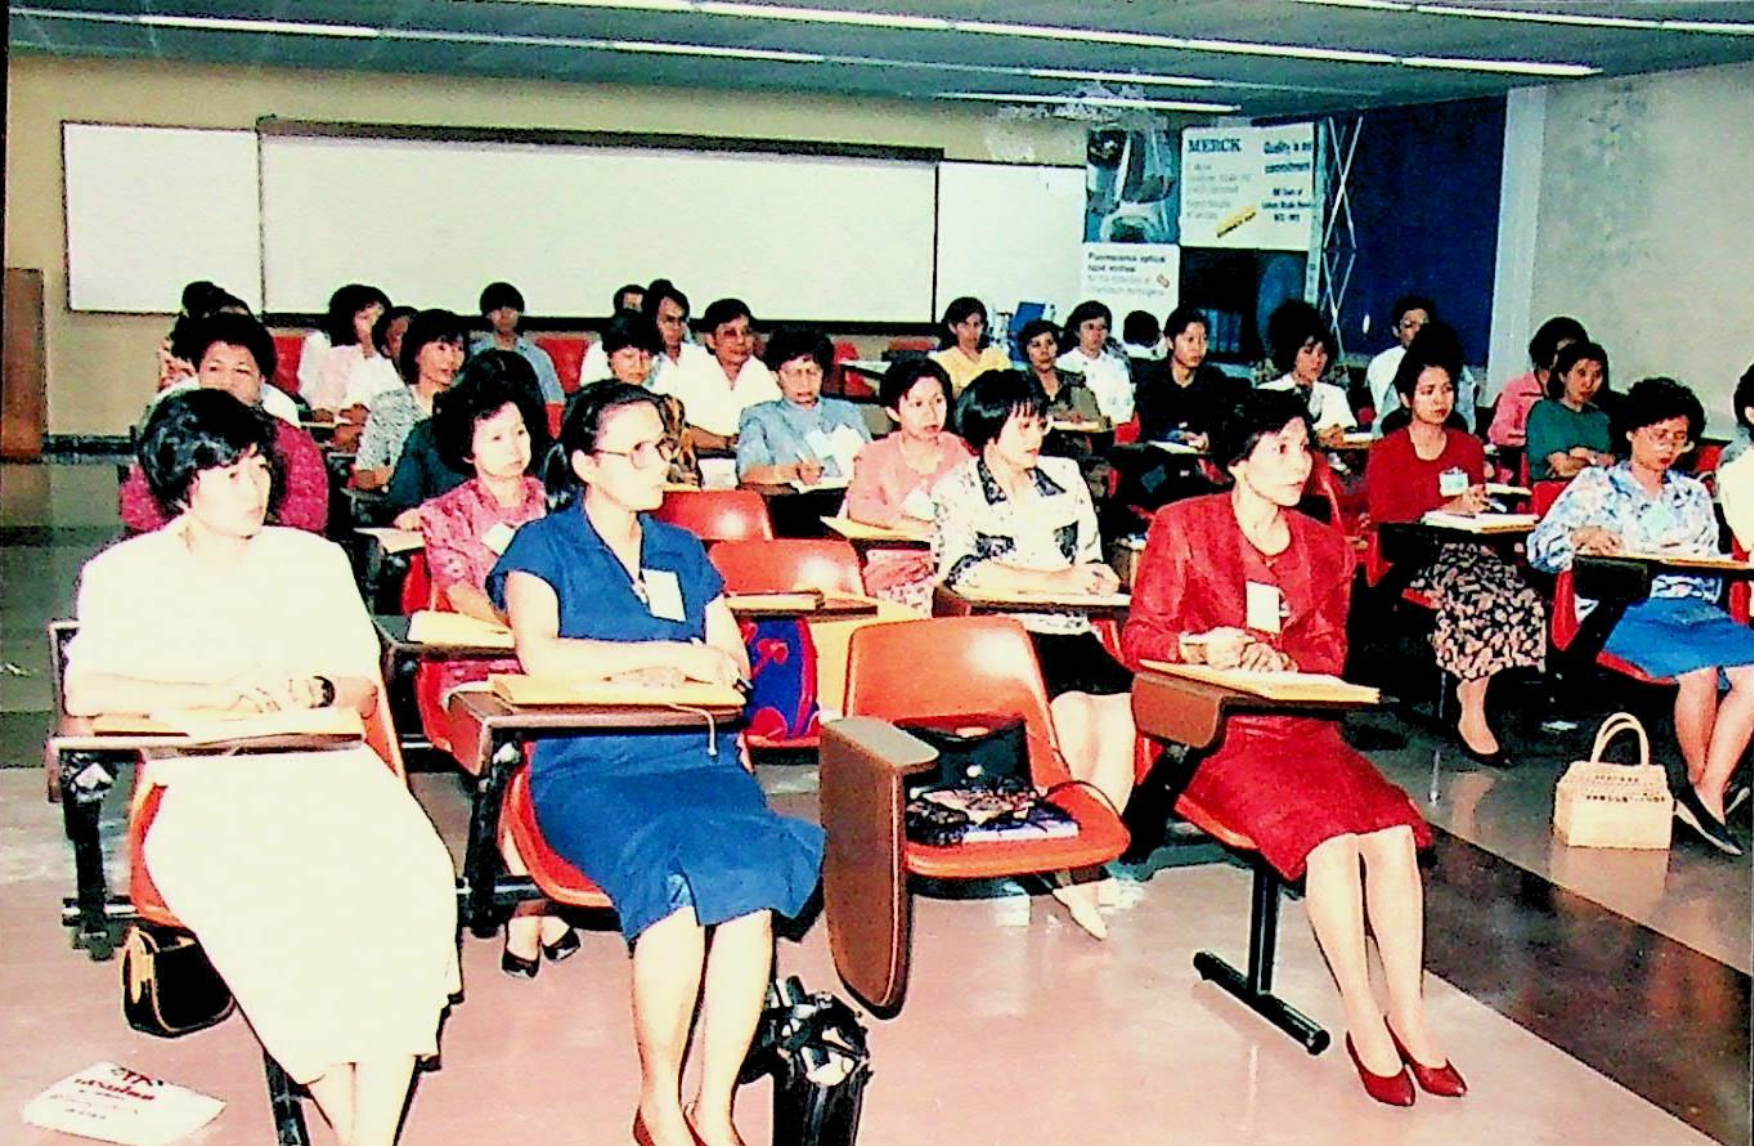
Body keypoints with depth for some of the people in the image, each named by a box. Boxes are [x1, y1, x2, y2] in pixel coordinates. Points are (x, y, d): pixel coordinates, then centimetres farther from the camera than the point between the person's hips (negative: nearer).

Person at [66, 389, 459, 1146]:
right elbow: (86, 692, -4)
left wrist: (315, 691, -7)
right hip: (203, 785, -2)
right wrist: (221, 694, -10)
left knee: (408, 877, -30)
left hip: (327, 765, 2)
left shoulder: (315, 559, 20)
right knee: (260, 901, -36)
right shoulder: (124, 574, 12)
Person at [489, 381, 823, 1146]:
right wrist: (671, 655, -6)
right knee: (675, 881, -33)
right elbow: (542, 657, -9)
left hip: (699, 759, 4)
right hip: (588, 769, -3)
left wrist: (639, 671, -4)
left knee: (753, 879, -29)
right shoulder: (543, 546, 9)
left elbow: (733, 666, 15)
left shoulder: (683, 552, 23)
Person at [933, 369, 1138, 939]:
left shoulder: (1064, 476, 18)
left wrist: (1097, 577, 0)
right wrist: (1058, 580, -14)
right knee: (1074, 716, -30)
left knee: (1123, 717, -24)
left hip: (1070, 632, 5)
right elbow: (965, 570, -13)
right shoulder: (957, 490, 3)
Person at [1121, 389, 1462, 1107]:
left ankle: (1407, 1014, -12)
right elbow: (1139, 638, -1)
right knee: (1330, 837, -28)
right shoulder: (1182, 526, 3)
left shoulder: (1325, 547, 16)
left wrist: (1280, 658, -8)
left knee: (1394, 832, -22)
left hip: (1302, 722, 5)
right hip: (1215, 730, -5)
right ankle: (1363, 1022, -17)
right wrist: (1202, 648, -21)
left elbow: (1329, 652, 14)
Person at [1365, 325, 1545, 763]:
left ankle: (1470, 702, -21)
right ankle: (1473, 711, -24)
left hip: (1466, 548, 5)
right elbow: (1384, 522, -4)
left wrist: (1477, 506, 4)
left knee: (1523, 599, -29)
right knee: (1480, 598, -35)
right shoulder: (1387, 452, 6)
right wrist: (1449, 511, -11)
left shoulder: (1469, 448, 20)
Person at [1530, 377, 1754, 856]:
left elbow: (1711, 573, 24)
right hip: (1623, 607, -5)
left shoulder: (1693, 495, 24)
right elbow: (1540, 545, 1)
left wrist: (1684, 557, 0)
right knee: (1700, 670, -31)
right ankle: (1698, 782, -11)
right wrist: (1583, 535, -19)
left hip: (1692, 605, 5)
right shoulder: (1596, 484, 12)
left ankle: (1709, 793, -24)